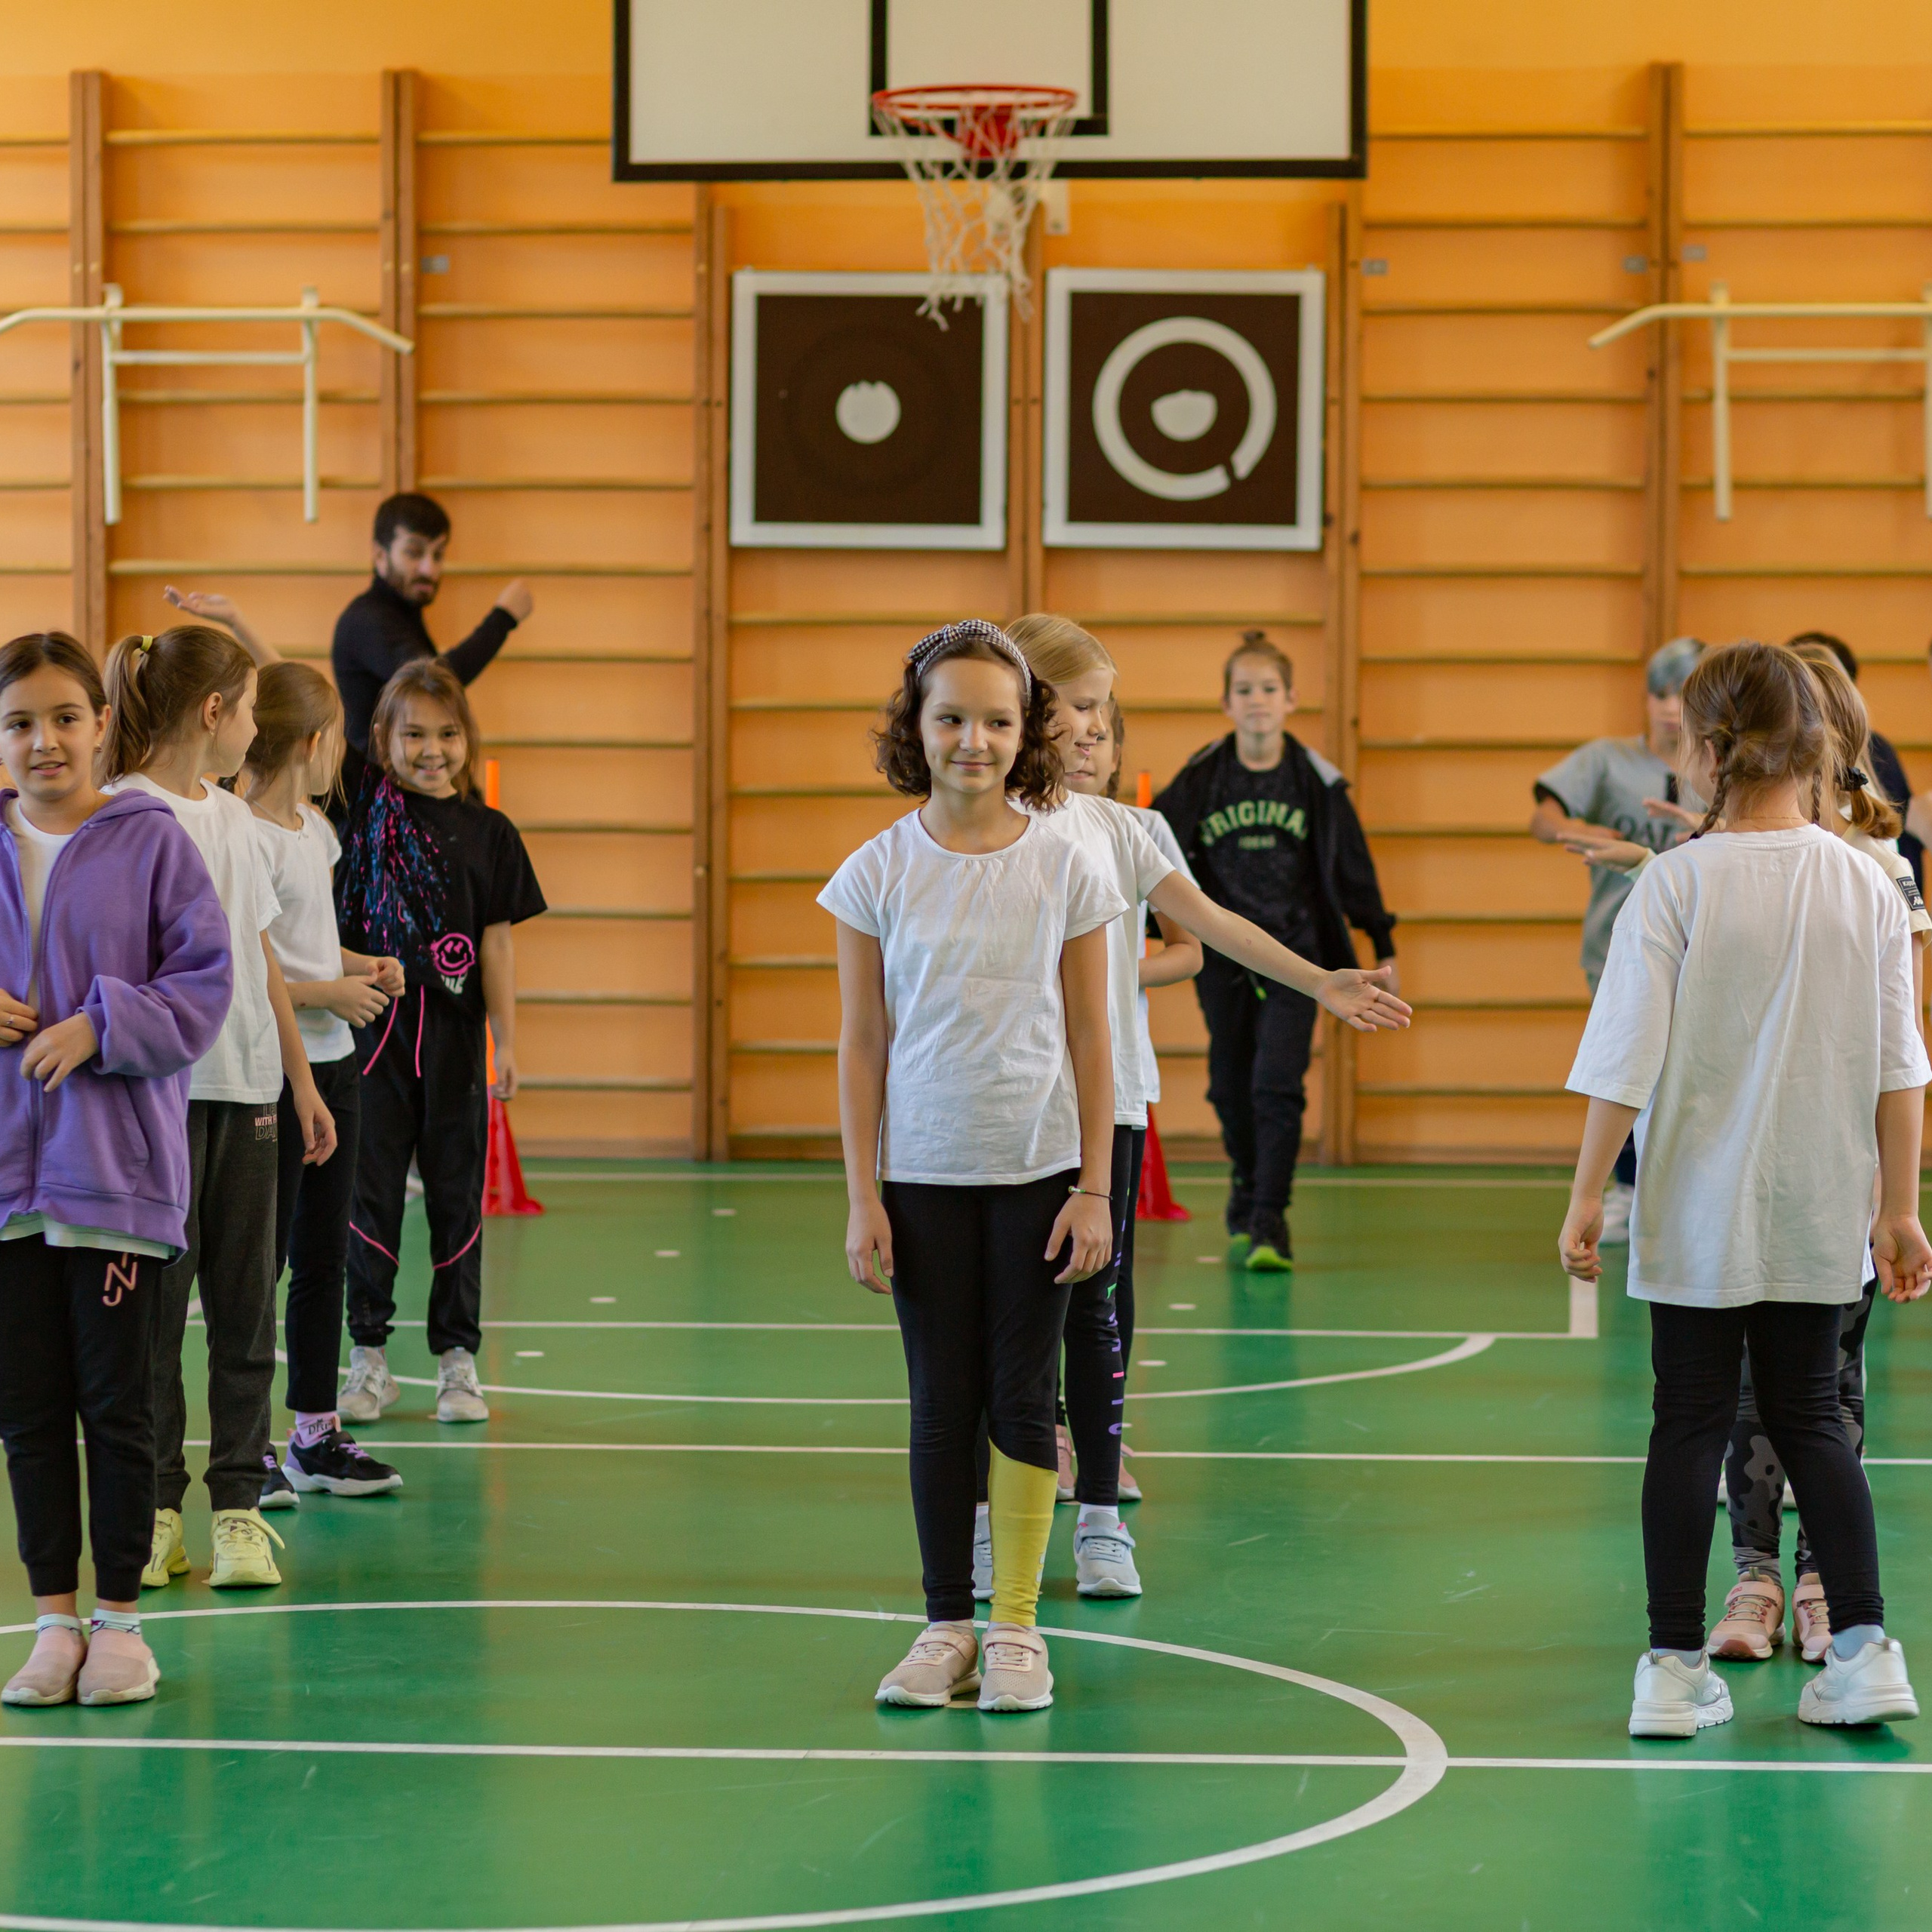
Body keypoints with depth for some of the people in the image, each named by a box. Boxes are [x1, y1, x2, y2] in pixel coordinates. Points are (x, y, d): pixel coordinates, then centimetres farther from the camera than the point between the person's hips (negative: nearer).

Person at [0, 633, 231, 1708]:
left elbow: (206, 983, -5)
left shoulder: (151, 842, -3)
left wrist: (100, 1025, -17)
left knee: (118, 1403, 2)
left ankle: (119, 1617, 13)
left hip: (120, 1164, -3)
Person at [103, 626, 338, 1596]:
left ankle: (239, 1505, 9)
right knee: (157, 1298, 0)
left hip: (243, 1088, 6)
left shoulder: (233, 818, 14)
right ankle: (155, 1507, 9)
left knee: (244, 1300, 5)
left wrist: (301, 1080, 18)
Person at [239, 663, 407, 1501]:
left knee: (323, 1253, 13)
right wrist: (331, 992, -15)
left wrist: (359, 964, 11)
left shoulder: (314, 829, 12)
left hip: (331, 1064, 9)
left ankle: (317, 1433, 22)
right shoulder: (247, 839, -16)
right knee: (261, 1259, -3)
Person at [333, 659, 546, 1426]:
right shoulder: (364, 816, 2)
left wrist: (507, 1040, -1)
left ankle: (457, 1356, 13)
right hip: (374, 1028, 0)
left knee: (456, 1191, 6)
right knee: (371, 1187, 3)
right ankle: (369, 1355, 11)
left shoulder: (488, 832, 2)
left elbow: (497, 940, 2)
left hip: (454, 1035, 0)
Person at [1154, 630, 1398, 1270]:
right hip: (1223, 955, 2)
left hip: (1294, 955, -2)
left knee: (1278, 1086, -13)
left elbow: (1352, 867, 4)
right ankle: (1246, 1199, 32)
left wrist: (1383, 950, 7)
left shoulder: (1315, 780, -3)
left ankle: (1269, 1224, -12)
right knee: (1231, 1089, 10)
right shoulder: (1200, 780, -2)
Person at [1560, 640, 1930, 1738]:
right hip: (1819, 1205, 3)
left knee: (1692, 1420, 5)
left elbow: (1629, 1061, -11)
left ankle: (1676, 1667, 6)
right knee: (1810, 1414, 13)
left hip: (1697, 1204, -2)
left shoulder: (1678, 884, -11)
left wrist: (1587, 1195, -4)